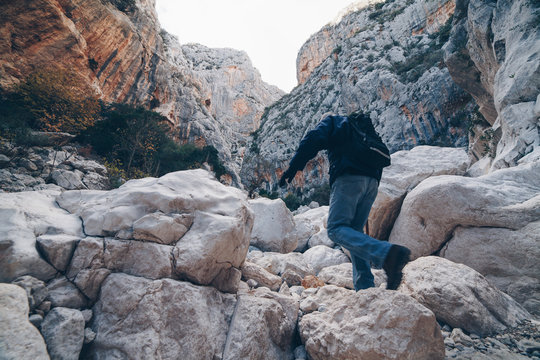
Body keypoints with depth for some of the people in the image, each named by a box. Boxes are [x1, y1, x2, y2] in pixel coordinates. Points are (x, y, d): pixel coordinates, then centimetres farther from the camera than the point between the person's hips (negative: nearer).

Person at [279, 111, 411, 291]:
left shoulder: (331, 121, 18)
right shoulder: (368, 130, 38)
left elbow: (313, 140, -3)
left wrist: (293, 167, -7)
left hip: (348, 178, -7)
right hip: (372, 183, 7)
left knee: (336, 229, -13)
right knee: (354, 232, 10)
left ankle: (389, 254, -34)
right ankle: (366, 288, 2)